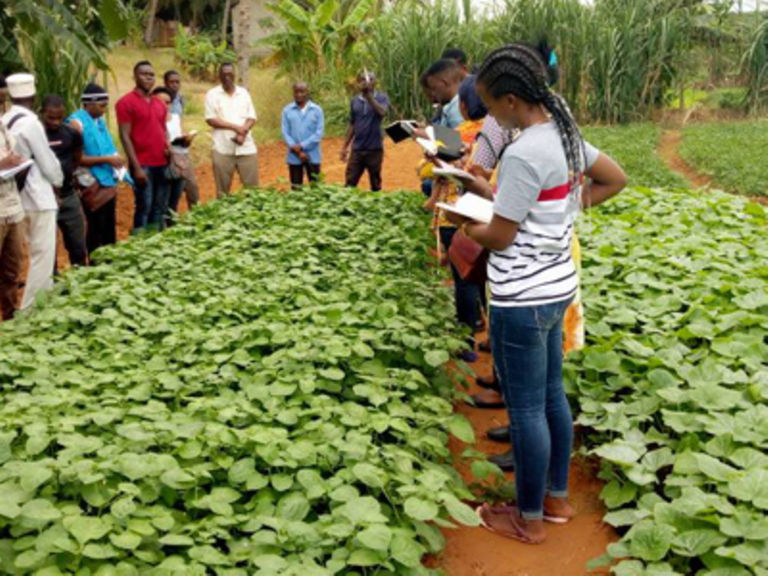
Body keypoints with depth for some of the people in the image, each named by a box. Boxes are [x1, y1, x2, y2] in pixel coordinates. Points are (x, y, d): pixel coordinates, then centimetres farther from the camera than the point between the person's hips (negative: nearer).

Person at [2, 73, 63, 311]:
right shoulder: (30, 122, -16)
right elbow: (47, 162, -12)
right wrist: (58, 180, 8)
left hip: (20, 196, 8)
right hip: (38, 196, -8)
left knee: (38, 253, 20)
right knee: (43, 255, -2)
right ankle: (29, 309, 1)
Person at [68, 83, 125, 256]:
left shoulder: (99, 120, 12)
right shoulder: (76, 123, -12)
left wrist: (115, 159, 4)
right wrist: (106, 159, -19)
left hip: (108, 183, 8)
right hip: (93, 186, -8)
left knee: (109, 229, 14)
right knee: (96, 230, 0)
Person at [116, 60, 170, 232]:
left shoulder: (159, 104, 16)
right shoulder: (126, 102, -5)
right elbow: (125, 136, -9)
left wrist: (168, 148, 4)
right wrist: (136, 167, -15)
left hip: (162, 164, 7)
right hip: (143, 165, -7)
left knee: (160, 209, 10)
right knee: (144, 207, -6)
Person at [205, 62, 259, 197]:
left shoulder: (244, 93, 11)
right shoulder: (212, 94, 3)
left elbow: (252, 118, 7)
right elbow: (211, 119, -5)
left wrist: (243, 132, -13)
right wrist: (236, 127, -12)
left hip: (246, 147, 2)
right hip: (223, 149, -2)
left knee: (252, 187, 2)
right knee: (223, 190, 2)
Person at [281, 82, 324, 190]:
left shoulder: (317, 110, 1)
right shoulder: (287, 110, 3)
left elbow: (319, 133, -5)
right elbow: (285, 133, -1)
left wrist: (301, 146, -13)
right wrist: (298, 152, -11)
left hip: (313, 156, -1)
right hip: (294, 157, 1)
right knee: (295, 188, 6)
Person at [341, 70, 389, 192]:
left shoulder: (382, 98, -1)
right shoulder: (355, 101, 10)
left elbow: (382, 112, -23)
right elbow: (352, 125, 16)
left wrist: (369, 95, -27)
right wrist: (345, 146, 14)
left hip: (374, 148, -3)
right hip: (357, 149, 3)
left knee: (376, 184, 6)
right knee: (350, 183, 0)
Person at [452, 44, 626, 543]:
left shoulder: (524, 154, -24)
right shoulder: (566, 135, 3)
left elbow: (499, 238, -19)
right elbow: (616, 179, 17)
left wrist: (464, 221, 0)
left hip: (522, 300, -9)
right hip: (557, 287, 9)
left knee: (526, 410, 6)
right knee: (553, 397, 21)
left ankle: (530, 519, 23)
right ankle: (558, 497, 37)